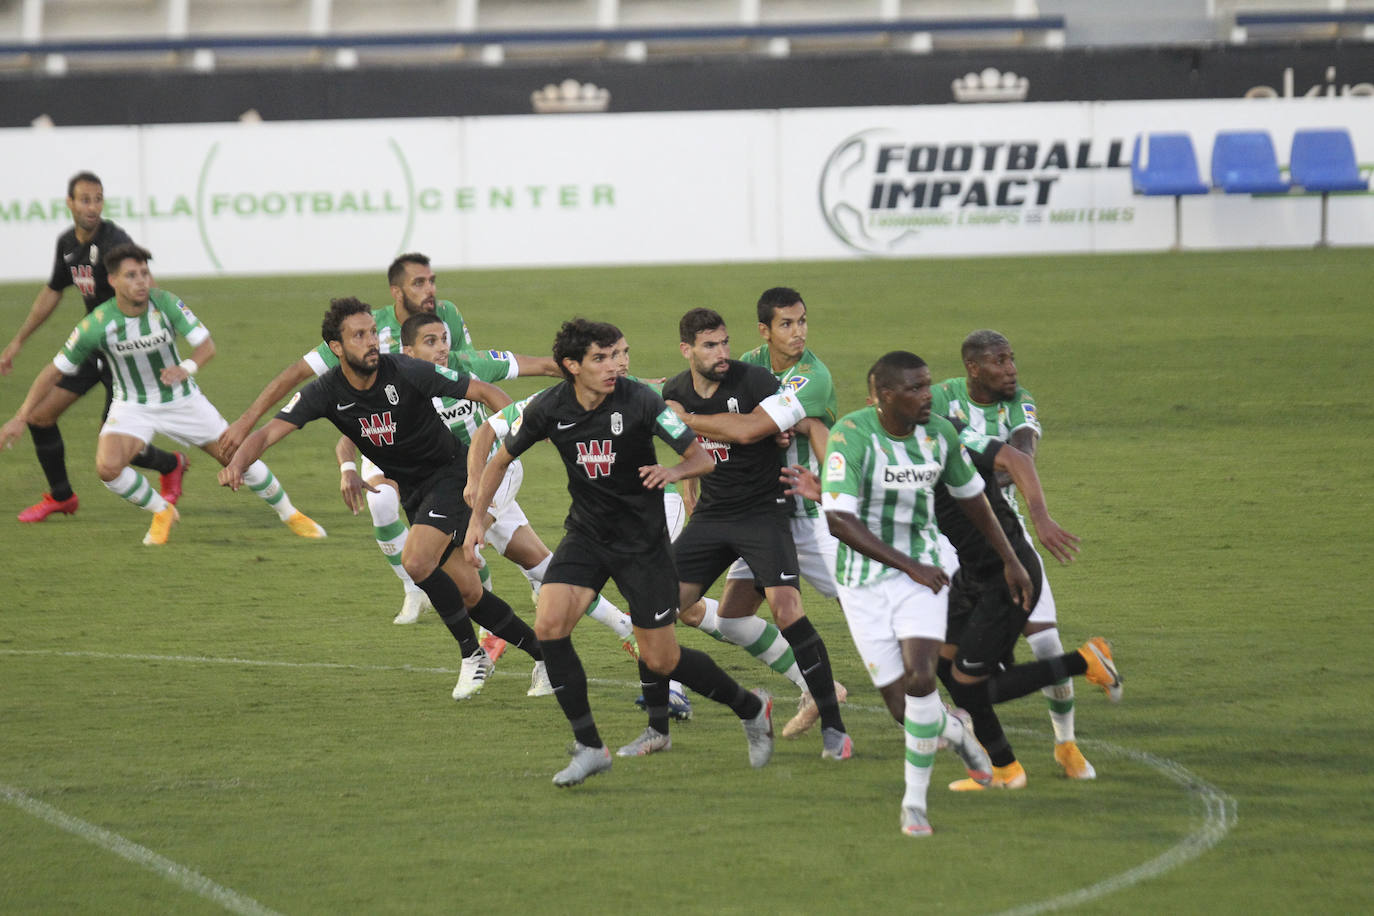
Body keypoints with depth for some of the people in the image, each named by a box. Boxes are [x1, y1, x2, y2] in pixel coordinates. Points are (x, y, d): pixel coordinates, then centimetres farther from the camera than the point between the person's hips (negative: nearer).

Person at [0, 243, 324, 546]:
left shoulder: (166, 303, -21)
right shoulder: (95, 326, -23)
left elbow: (206, 345, -19)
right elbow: (55, 371, -12)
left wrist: (186, 368, -41)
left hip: (182, 399, 1)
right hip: (132, 406, -1)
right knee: (108, 467, -25)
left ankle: (290, 515, 27)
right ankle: (162, 512, 3)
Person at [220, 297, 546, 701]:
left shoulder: (407, 373, -23)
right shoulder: (326, 392, -13)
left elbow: (485, 392, -17)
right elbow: (270, 431, -18)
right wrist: (237, 463, -38)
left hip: (449, 471, -5)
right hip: (411, 489, 5)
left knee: (416, 561, -25)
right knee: (467, 592, 6)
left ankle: (472, 654, -8)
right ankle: (542, 654, 23)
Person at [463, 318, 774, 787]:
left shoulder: (639, 401, -19)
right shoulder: (548, 409, -10)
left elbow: (702, 457, -18)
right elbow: (501, 460, 8)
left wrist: (675, 471, -39)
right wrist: (477, 519, 3)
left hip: (642, 538, -3)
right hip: (586, 533, 3)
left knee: (660, 659, -1)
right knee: (549, 624, -19)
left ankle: (751, 709, 26)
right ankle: (589, 747, -8)